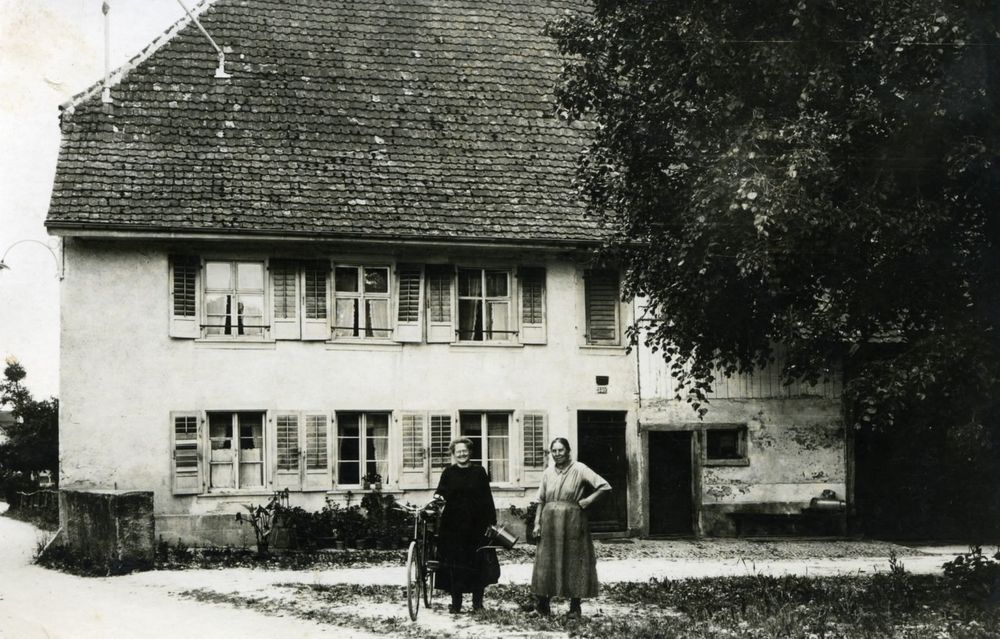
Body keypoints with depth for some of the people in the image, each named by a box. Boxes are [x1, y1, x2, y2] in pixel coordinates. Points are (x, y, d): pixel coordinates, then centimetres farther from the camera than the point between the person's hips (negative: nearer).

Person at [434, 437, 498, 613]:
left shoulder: (479, 472, 7)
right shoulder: (449, 473, 8)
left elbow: (487, 498, 6)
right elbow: (441, 491, 1)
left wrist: (491, 521, 1)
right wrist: (437, 497, -23)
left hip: (476, 525, 0)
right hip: (453, 525, 0)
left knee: (477, 563, 2)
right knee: (454, 564, -1)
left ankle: (478, 602, 11)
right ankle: (456, 602, 6)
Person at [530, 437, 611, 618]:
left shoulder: (579, 469, -4)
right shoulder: (548, 472, 10)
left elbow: (605, 486, -7)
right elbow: (541, 500, 12)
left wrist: (588, 501, -10)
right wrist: (537, 523, 4)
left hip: (573, 522, -4)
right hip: (550, 522, 4)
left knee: (574, 562, 1)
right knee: (546, 562, 3)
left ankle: (575, 606, 8)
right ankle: (542, 605, 9)